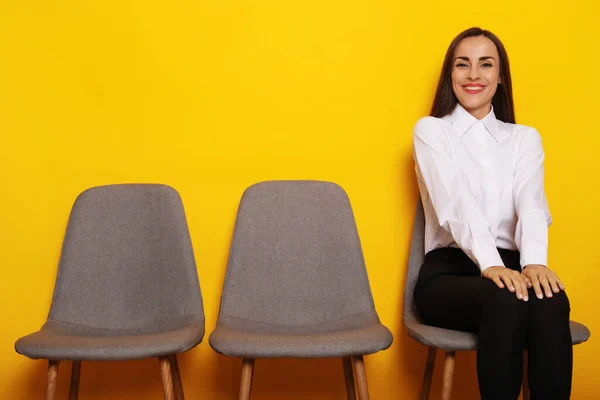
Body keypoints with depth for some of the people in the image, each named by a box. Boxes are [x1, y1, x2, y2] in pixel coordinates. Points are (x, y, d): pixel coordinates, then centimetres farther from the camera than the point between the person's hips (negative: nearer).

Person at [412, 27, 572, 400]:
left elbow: (531, 204, -5)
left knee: (552, 303, -33)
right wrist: (491, 264, -31)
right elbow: (456, 203, -12)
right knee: (504, 302, -36)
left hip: (510, 265, 3)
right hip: (449, 271, -2)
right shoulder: (431, 131, 7)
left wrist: (535, 261, -27)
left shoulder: (525, 138, 16)